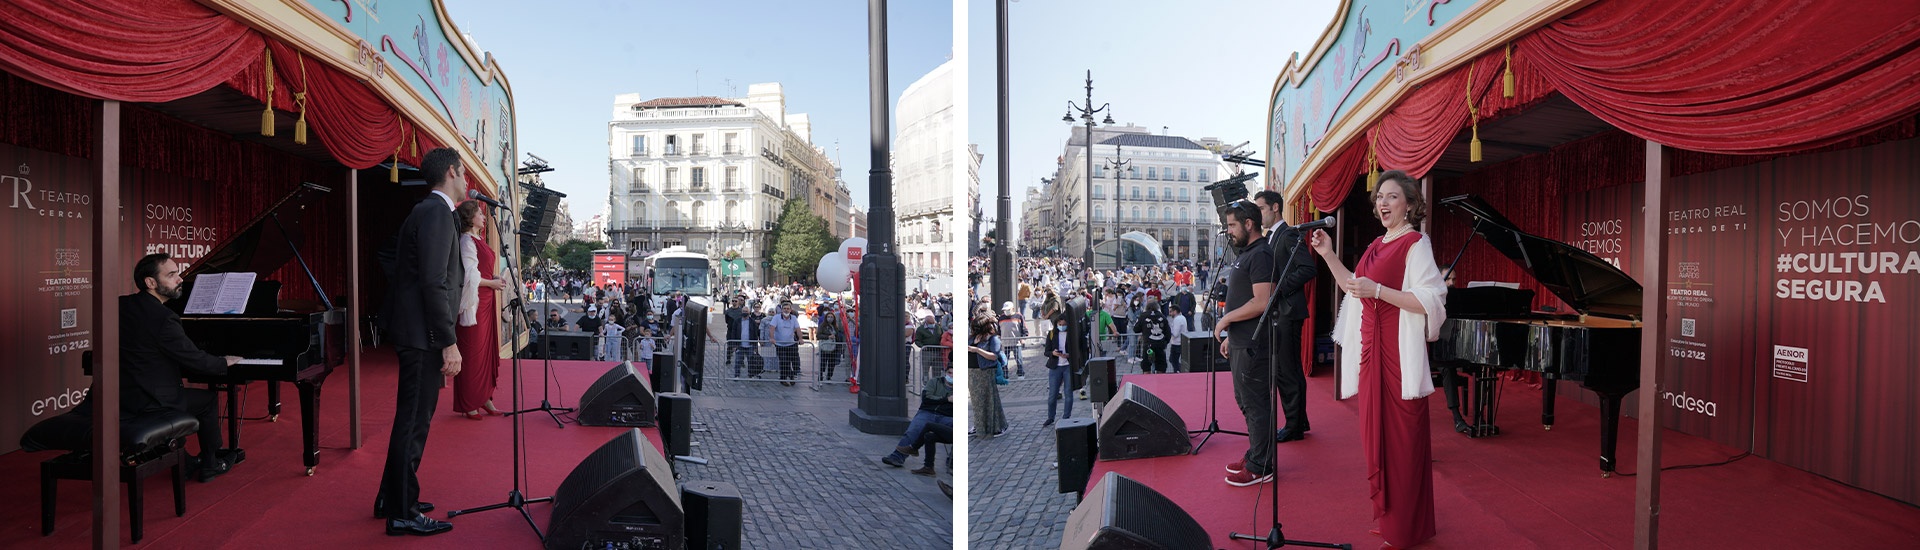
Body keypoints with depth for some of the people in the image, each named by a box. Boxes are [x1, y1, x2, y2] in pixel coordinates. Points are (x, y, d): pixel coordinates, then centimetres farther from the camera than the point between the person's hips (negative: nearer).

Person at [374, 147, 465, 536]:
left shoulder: (428, 210, 16)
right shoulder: (436, 212, -15)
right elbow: (433, 283, -22)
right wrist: (449, 343, -21)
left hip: (414, 333, 11)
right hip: (422, 334, -11)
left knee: (413, 418, 19)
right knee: (414, 420, -3)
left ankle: (393, 498, 31)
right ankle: (403, 515, 6)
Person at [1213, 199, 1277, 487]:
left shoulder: (1260, 255, -16)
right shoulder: (1246, 254, 17)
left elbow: (1261, 302, -24)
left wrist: (1226, 319, -15)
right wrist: (1231, 335, 20)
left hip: (1254, 346, -11)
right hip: (1242, 344, 11)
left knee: (1256, 405, -3)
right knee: (1246, 402, 18)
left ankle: (1260, 467, 6)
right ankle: (1254, 456, 30)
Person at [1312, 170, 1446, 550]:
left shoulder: (1416, 244, -10)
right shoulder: (1377, 246, 15)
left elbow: (1430, 301, -18)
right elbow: (1355, 288, 22)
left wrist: (1377, 290, -23)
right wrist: (1329, 256, 15)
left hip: (1400, 351, -8)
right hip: (1372, 348, 8)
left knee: (1400, 438, -1)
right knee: (1378, 433, 13)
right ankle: (1389, 519, 26)